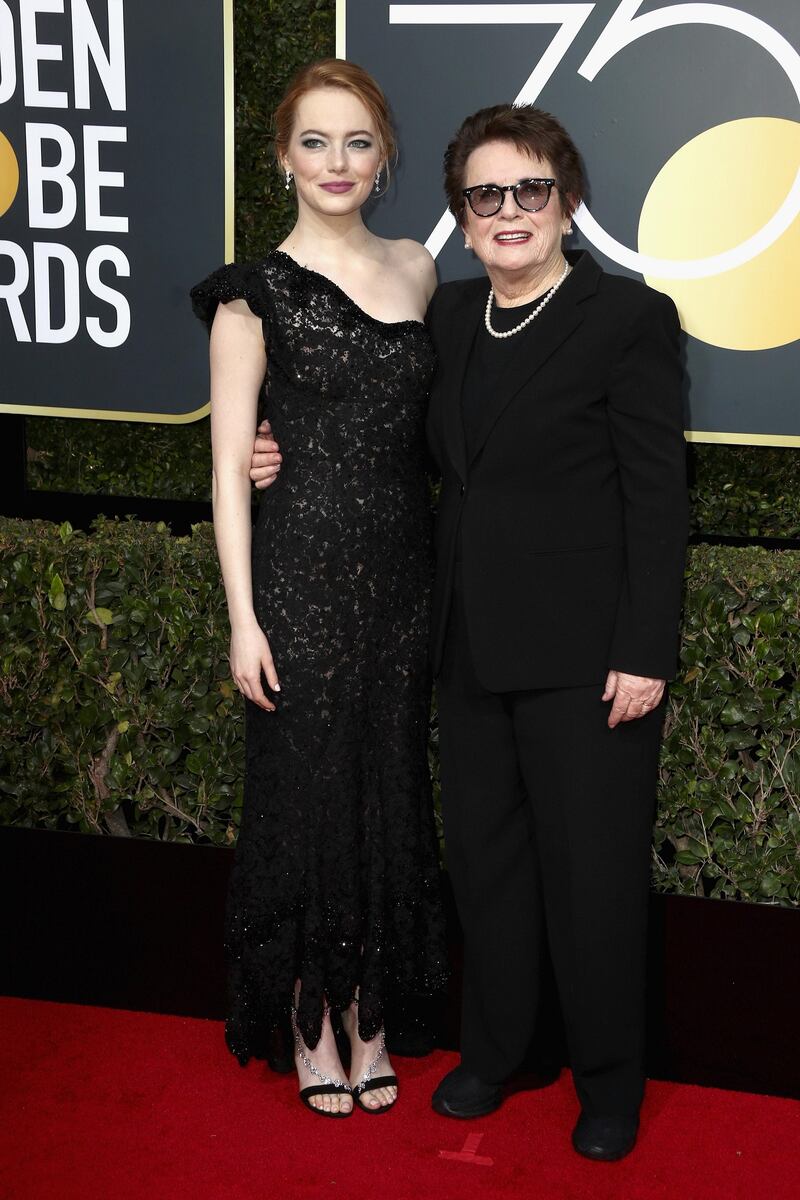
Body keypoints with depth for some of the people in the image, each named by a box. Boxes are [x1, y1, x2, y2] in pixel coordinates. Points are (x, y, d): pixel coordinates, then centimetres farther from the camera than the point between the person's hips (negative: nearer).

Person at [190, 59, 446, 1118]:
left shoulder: (417, 274, 9)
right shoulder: (256, 294, -4)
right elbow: (229, 468, -6)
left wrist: (443, 581, 9)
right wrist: (243, 620, -11)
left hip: (402, 571, 4)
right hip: (302, 573, -4)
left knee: (391, 792, 9)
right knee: (306, 791, 3)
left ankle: (371, 1017, 24)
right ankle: (312, 1027, 19)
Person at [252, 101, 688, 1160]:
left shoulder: (628, 318, -9)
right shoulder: (449, 317, 9)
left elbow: (658, 499, -11)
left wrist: (645, 655, -16)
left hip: (584, 654, -6)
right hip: (475, 645, 6)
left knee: (592, 869, 4)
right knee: (484, 854, 15)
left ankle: (609, 1083, 23)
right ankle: (493, 1048, 34)